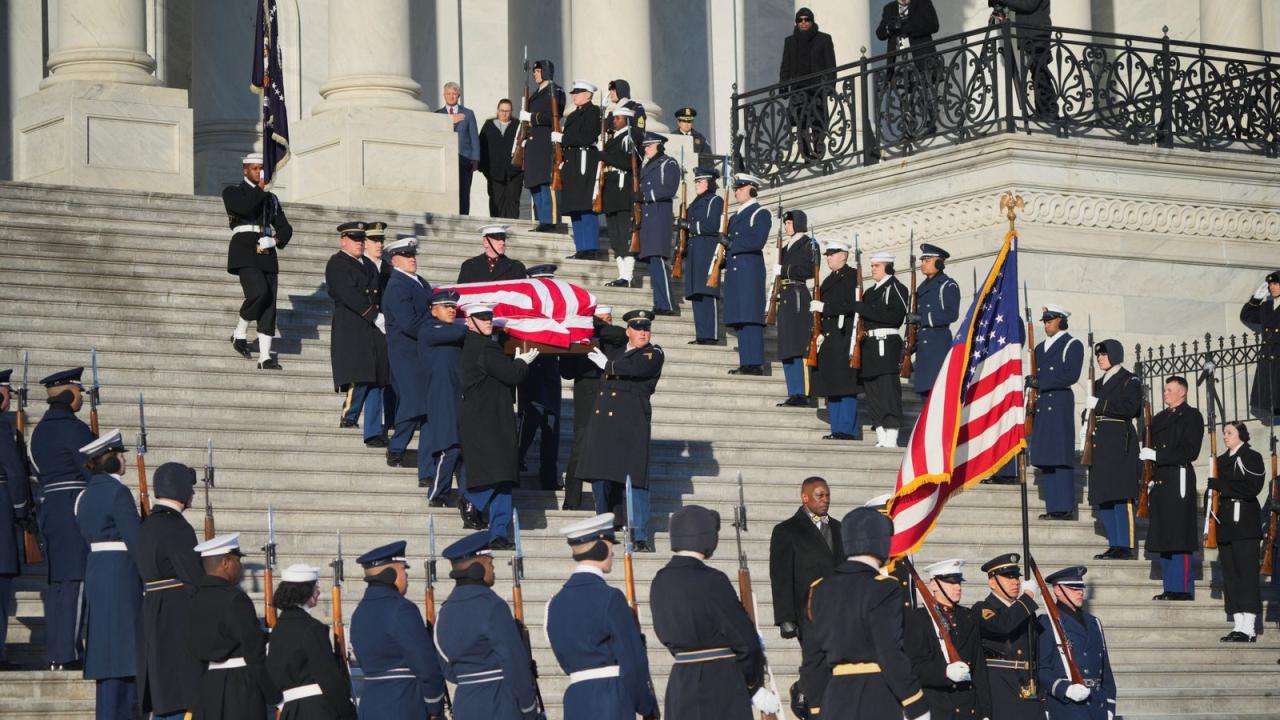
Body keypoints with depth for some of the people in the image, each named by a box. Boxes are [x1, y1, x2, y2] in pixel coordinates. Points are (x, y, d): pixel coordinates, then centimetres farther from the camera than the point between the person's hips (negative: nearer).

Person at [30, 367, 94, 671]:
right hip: (76, 507, -9)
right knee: (75, 580, -9)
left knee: (56, 582, 9)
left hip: (49, 506, 9)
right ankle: (68, 655, -12)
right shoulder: (74, 428, -11)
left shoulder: (40, 430, 16)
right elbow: (91, 470, -12)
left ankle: (56, 653, 11)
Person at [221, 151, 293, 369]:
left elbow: (285, 228, 17)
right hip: (245, 250, -5)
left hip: (267, 252, 5)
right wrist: (260, 188, -3)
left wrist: (275, 239, -5)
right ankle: (240, 333, -2)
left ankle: (265, 357, -4)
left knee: (270, 304, -3)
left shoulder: (271, 198, 22)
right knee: (259, 292, -25)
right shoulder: (232, 192, 6)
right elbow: (244, 208, -17)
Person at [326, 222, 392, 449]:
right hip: (351, 330, -7)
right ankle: (348, 415, 6)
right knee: (360, 378, -15)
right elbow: (348, 295, -15)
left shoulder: (369, 265, 21)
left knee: (376, 382, 3)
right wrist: (376, 317, -16)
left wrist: (384, 318, 3)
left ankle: (373, 434, 4)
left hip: (375, 331, 7)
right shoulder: (337, 264, -4)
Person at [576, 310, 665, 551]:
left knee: (633, 477, -10)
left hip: (631, 424, -6)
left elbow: (636, 368, -15)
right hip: (603, 422, 6)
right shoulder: (615, 351, 20)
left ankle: (640, 537, -8)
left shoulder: (654, 354, 3)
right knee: (600, 477, 7)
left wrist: (607, 365, -5)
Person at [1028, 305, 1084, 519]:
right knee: (1044, 458, 3)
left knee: (1061, 456, -10)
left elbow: (1071, 375, -11)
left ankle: (1065, 508, -11)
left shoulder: (1072, 345, 0)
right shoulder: (1040, 348, 22)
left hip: (1060, 404, -7)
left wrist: (1040, 383, -13)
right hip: (1041, 405, 7)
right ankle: (1053, 507, 5)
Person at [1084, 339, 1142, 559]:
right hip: (1100, 443, 8)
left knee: (1120, 496, -11)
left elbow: (1130, 408, -15)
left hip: (1120, 443, -8)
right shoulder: (1099, 384, 22)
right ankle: (1114, 545, 9)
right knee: (1103, 498, 5)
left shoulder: (1129, 380, -1)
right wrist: (1087, 438, 11)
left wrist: (1099, 404, -15)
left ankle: (1124, 546, -11)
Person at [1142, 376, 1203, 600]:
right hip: (1159, 481, 8)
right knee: (1163, 538, 7)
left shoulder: (1192, 416, -1)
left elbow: (1190, 451, -11)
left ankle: (1182, 589, -9)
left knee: (1179, 537, -10)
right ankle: (1170, 589, 10)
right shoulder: (1159, 418, 22)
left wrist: (1157, 455, -15)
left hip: (1179, 481, -8)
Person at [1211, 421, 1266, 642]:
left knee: (1246, 572, -10)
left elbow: (1252, 487, -14)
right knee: (1230, 574, 4)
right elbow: (1214, 490, 22)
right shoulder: (1221, 460, 19)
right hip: (1225, 524, 7)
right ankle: (1238, 624, 6)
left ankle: (1249, 627, -12)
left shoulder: (1252, 458, -2)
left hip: (1245, 523, -7)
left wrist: (1220, 485, -13)